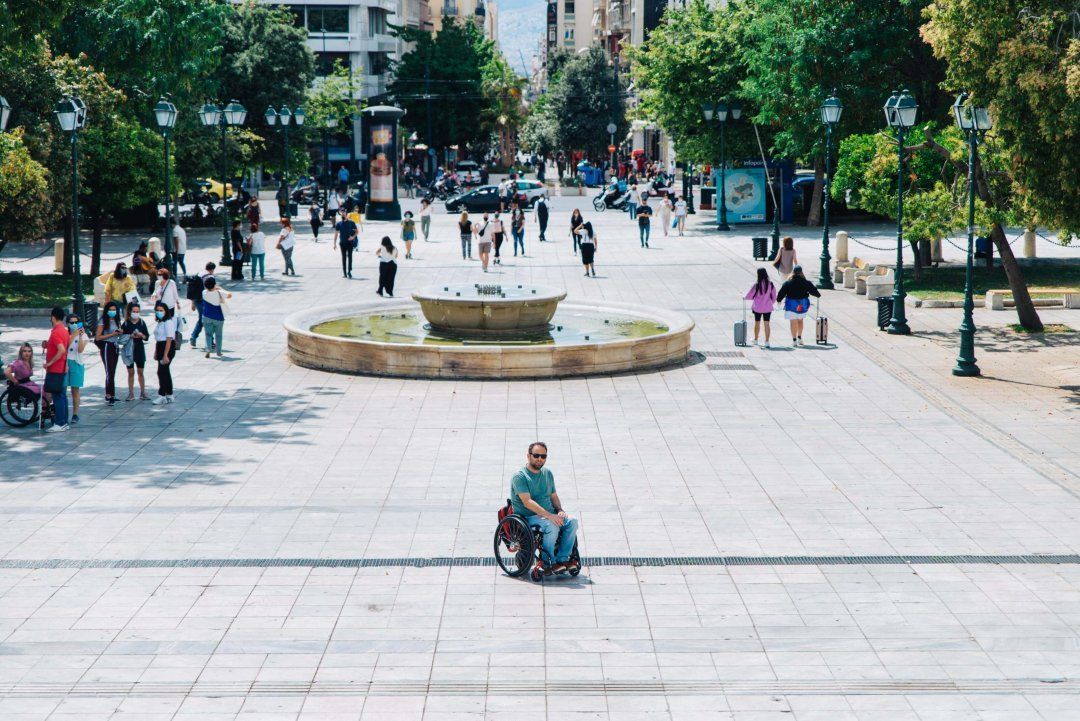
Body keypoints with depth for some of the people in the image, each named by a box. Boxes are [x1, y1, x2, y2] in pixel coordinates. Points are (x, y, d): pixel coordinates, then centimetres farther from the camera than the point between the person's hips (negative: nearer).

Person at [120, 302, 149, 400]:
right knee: (131, 372, 5)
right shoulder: (126, 323, -4)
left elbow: (147, 336, 2)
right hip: (129, 349, -1)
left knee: (140, 372, 7)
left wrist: (141, 335, -18)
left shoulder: (142, 322, 0)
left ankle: (143, 392, 14)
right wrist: (130, 336, -20)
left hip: (139, 348, 1)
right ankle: (131, 393, 11)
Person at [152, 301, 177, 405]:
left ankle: (162, 395, -8)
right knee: (165, 372, 13)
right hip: (160, 348, 10)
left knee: (162, 372, -11)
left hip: (168, 349, -10)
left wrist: (165, 355, -23)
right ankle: (169, 395, 20)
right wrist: (156, 353, 14)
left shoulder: (168, 322, -15)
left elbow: (169, 339, -19)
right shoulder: (160, 322, 14)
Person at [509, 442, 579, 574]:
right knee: (552, 526, -35)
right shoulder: (519, 477, -9)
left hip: (550, 515, 7)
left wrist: (560, 510, 0)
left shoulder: (547, 473, 16)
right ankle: (549, 562, -18)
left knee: (572, 522, -21)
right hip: (528, 517, -7)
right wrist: (549, 516, -27)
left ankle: (562, 559, -18)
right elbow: (527, 502, -19)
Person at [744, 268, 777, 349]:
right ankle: (767, 342, 1)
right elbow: (774, 297, 3)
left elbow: (749, 296, -11)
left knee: (757, 323, 16)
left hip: (757, 308, -2)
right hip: (768, 308, 2)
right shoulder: (771, 284, -6)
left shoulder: (756, 285, -17)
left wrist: (744, 297, 11)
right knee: (767, 324, 5)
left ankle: (756, 340, 33)